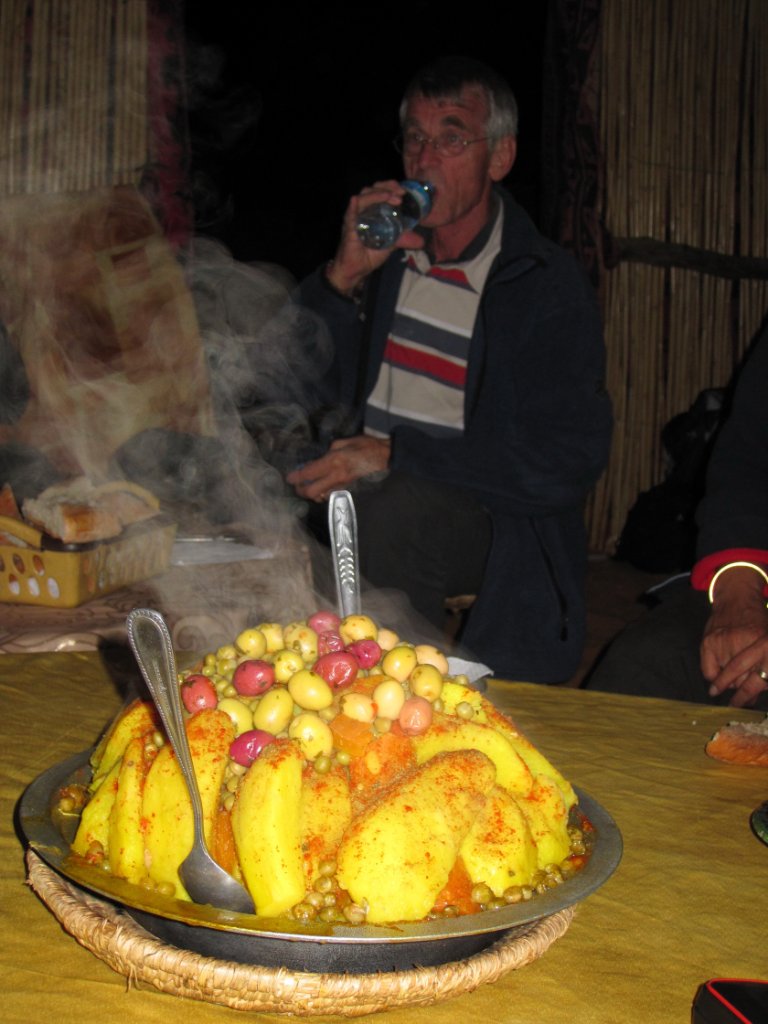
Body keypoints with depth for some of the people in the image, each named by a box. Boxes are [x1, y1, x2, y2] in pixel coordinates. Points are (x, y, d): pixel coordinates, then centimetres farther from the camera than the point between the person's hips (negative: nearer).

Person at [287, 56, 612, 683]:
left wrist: (395, 455, -19)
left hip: (495, 518, -4)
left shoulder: (552, 285, -3)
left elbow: (567, 465, -14)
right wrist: (344, 275, -7)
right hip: (363, 493, 5)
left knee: (387, 515, -35)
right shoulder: (382, 249, 11)